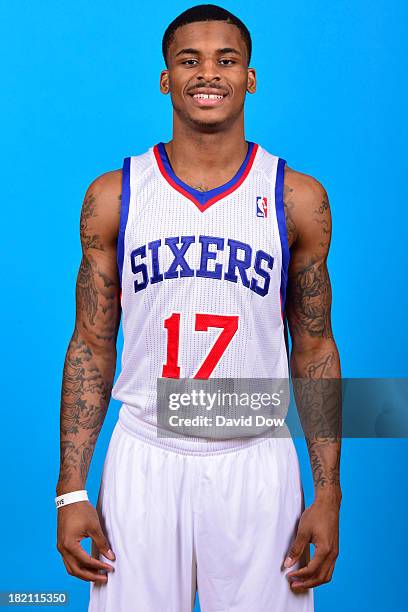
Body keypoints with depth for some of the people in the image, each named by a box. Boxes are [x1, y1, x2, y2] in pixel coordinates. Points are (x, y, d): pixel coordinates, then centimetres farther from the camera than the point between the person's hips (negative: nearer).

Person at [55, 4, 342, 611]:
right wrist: (71, 492, -1)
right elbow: (92, 344, 4)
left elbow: (314, 349, 5)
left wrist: (328, 495, 0)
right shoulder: (114, 196, 1)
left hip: (254, 462, 0)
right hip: (144, 457, 0)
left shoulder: (298, 198, 1)